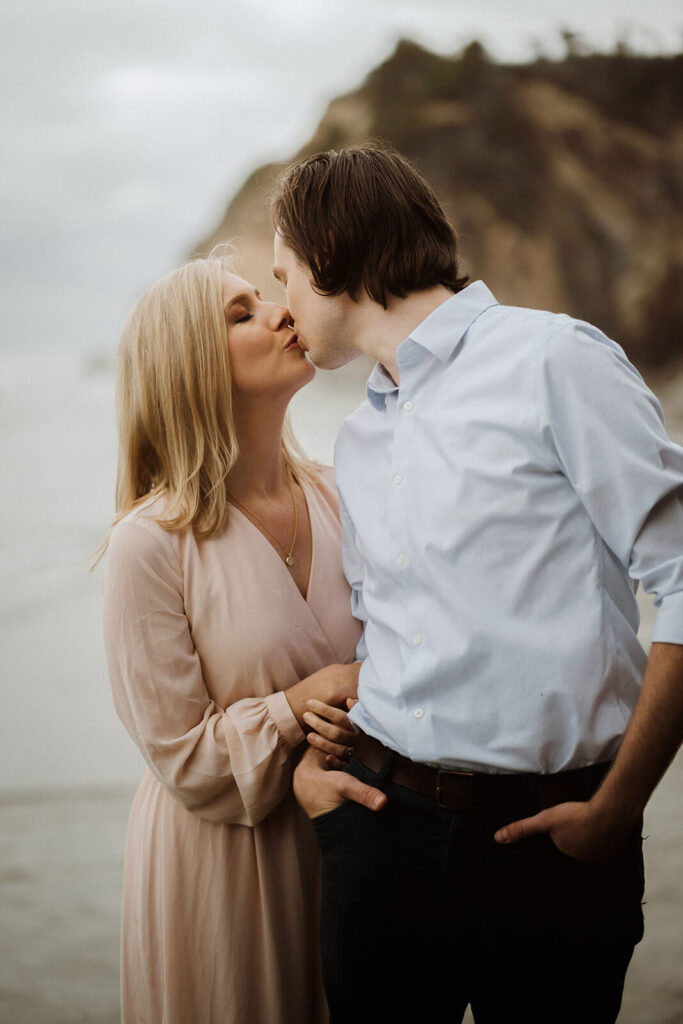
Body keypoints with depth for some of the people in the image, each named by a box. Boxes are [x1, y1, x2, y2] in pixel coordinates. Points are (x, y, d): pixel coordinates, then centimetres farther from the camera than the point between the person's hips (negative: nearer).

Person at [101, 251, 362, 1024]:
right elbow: (182, 757, -14)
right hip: (217, 864, -4)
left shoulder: (336, 499, -1)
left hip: (337, 839, 5)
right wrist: (310, 700, -19)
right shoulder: (151, 543, -16)